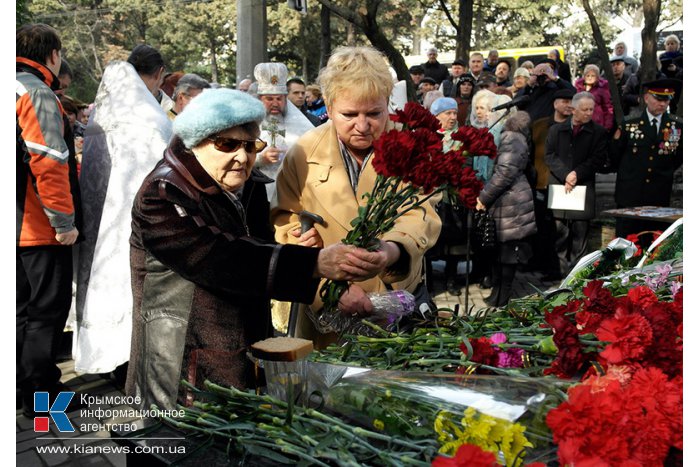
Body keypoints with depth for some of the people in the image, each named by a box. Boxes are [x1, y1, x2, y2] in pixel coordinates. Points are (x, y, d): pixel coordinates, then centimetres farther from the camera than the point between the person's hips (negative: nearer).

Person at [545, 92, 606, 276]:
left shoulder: (598, 132, 7)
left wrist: (577, 174, -11)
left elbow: (598, 159, 0)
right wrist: (565, 175, -10)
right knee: (560, 228, 0)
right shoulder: (556, 129, 11)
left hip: (583, 186, -1)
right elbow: (549, 155, 3)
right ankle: (562, 268, 6)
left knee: (580, 229, -2)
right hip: (559, 185, 1)